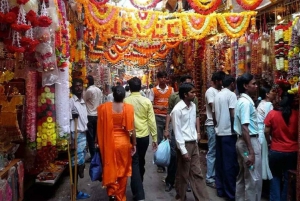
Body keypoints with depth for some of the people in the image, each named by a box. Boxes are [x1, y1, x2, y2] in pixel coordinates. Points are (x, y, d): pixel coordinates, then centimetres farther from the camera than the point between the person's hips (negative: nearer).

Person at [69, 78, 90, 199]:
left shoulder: (83, 102, 13)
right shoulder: (71, 101, -12)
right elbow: (68, 122, -16)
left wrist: (85, 134, 17)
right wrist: (71, 140, -20)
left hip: (83, 135, 9)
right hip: (76, 135, -8)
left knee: (81, 162, 14)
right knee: (76, 163, -4)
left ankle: (77, 191, 25)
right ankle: (75, 192, 9)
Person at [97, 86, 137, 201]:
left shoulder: (104, 107, -8)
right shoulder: (128, 108, -11)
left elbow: (100, 127, -3)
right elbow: (131, 129, -8)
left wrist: (99, 142, 8)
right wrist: (134, 144, 2)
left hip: (109, 142, 0)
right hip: (124, 142, 0)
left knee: (110, 168, 18)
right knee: (123, 169, 16)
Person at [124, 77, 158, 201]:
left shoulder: (125, 101, -9)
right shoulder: (147, 101, -6)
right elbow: (152, 121, -5)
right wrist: (155, 138, 3)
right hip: (144, 136, 2)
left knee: (134, 163, 3)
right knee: (141, 162, 21)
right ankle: (139, 185, 41)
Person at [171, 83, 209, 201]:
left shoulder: (193, 106, 5)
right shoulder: (177, 110, -17)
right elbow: (177, 132, -16)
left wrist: (196, 137, 11)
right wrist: (183, 150, -16)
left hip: (194, 143, 6)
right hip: (184, 144, -6)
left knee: (197, 173, 12)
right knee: (183, 174, 9)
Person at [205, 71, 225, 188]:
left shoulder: (219, 91, 14)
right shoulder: (210, 91, -11)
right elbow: (214, 108, -17)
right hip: (213, 125, -8)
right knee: (212, 152, -2)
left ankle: (216, 174, 25)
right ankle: (210, 178, 6)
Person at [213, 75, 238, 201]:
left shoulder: (217, 95, 12)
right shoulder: (231, 95, -10)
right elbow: (233, 115, -18)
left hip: (219, 132, 8)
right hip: (229, 133, -8)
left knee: (220, 162, 12)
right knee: (230, 163, -2)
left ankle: (220, 189, 20)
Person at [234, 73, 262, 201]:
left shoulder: (243, 101, 13)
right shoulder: (246, 102, -18)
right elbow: (245, 128, -24)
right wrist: (251, 152, -26)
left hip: (243, 141, 10)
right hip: (250, 141, -10)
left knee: (243, 176, 17)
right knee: (254, 180, -1)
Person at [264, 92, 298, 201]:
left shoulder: (272, 114, -8)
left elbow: (266, 132, -6)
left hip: (276, 151, 0)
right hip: (293, 152, 0)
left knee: (275, 177, 18)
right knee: (289, 178, 14)